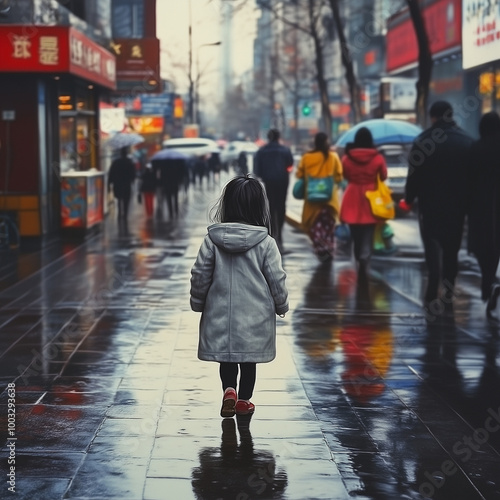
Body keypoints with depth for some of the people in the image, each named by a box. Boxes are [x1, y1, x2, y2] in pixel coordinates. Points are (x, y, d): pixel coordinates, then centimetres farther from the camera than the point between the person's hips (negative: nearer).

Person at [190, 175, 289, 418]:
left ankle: (229, 389, -4)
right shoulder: (265, 243, -11)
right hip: (255, 315, -1)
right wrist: (282, 305, 11)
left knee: (226, 355, 16)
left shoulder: (212, 239, -7)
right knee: (248, 359, 15)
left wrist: (198, 303, 14)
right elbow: (276, 279, -5)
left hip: (220, 313, 1)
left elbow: (200, 275, -2)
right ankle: (243, 400, 22)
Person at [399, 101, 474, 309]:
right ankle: (447, 292, 18)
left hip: (430, 203, -3)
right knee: (451, 248, 14)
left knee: (433, 248, -2)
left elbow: (414, 174, -8)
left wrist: (408, 199, 5)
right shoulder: (467, 141, 2)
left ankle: (433, 295, -15)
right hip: (457, 204, 3)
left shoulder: (423, 141, -8)